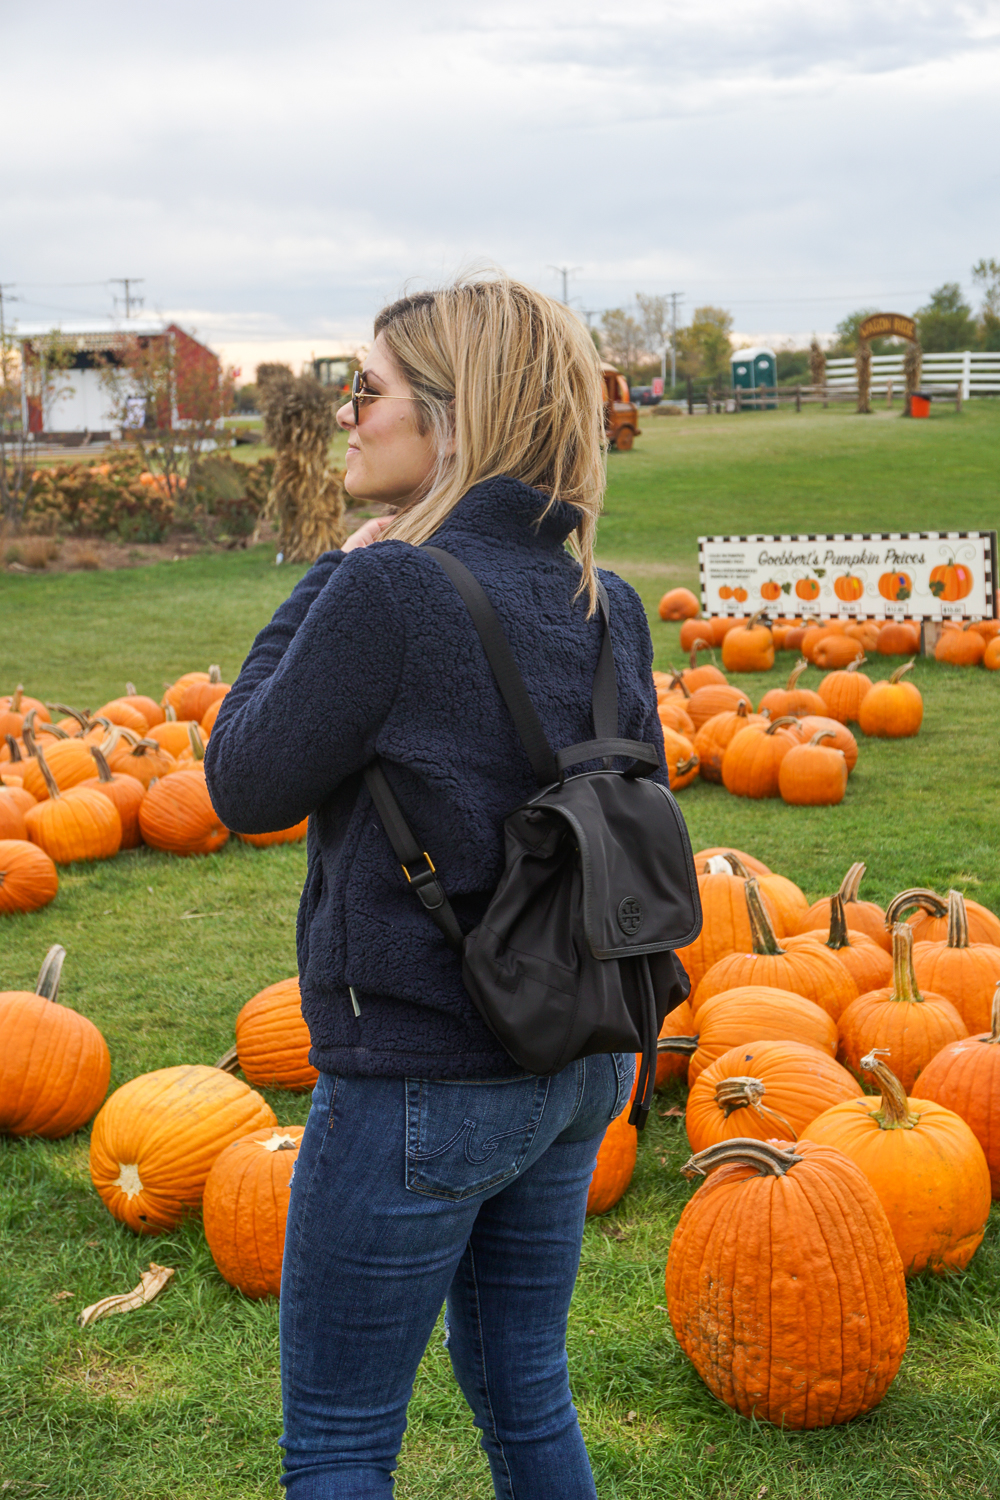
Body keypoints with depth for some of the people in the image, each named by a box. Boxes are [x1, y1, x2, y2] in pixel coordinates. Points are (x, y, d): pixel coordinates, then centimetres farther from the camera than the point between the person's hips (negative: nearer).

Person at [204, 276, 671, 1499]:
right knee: (523, 1393, 24)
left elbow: (246, 784, -10)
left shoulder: (389, 589, -20)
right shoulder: (607, 607, 1)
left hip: (419, 1083, -7)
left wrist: (328, 579, -4)